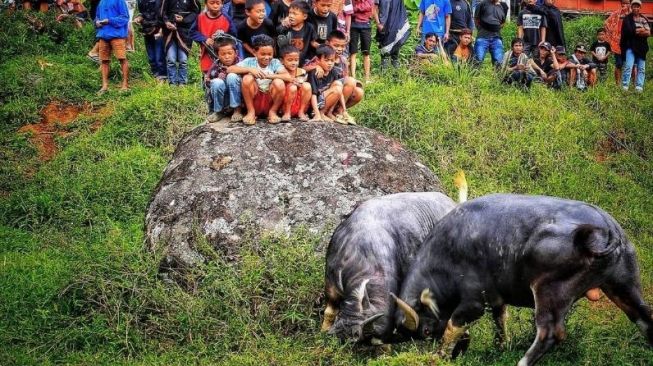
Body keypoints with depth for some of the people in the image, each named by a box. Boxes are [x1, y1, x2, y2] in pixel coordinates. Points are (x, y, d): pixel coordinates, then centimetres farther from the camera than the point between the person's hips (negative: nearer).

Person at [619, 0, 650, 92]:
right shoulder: (627, 18, 2)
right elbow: (628, 30, -13)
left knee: (641, 68, 3)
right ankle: (624, 87, -12)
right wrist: (642, 31, -8)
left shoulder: (644, 19, 15)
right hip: (630, 46, -5)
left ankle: (639, 88, 5)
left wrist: (638, 31, -14)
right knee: (628, 67, -14)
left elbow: (649, 32, 3)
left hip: (641, 47, 5)